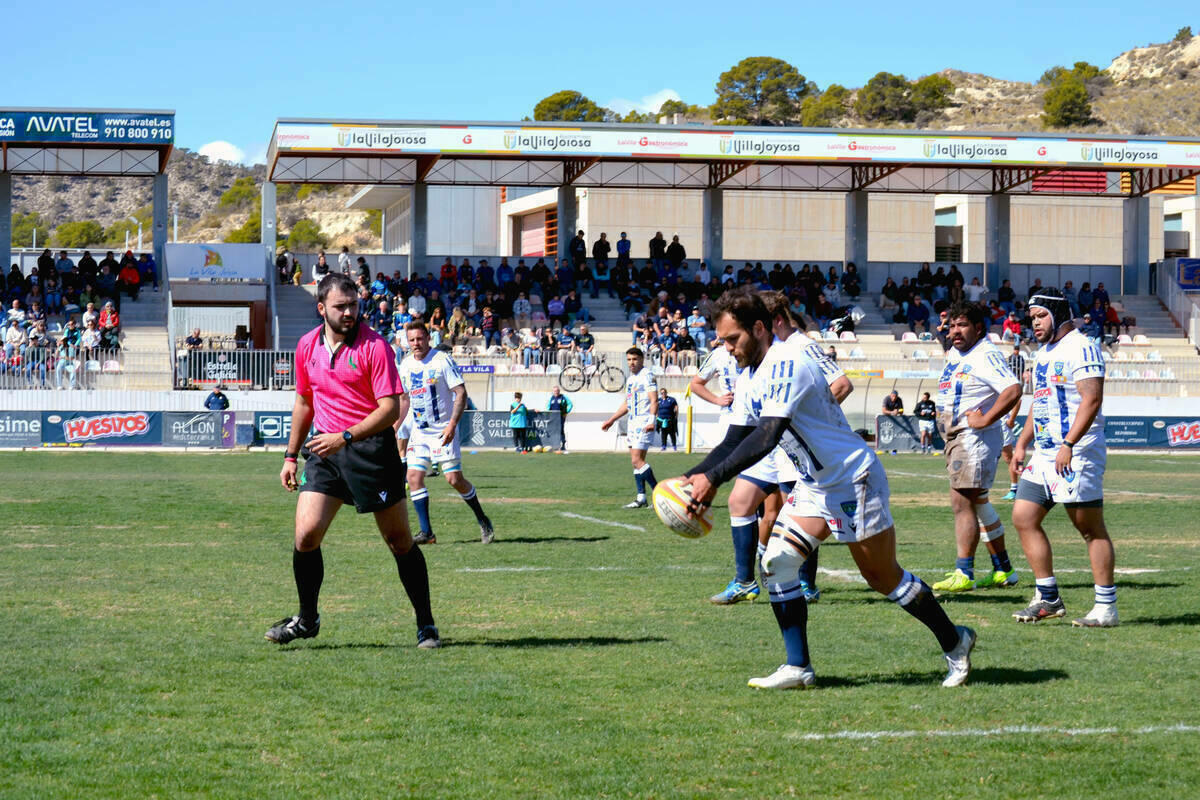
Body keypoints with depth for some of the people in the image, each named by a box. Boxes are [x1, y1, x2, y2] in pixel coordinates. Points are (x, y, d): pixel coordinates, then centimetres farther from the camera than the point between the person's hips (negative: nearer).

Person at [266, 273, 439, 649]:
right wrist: (292, 455, 20)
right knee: (306, 534, -8)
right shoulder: (307, 346, 7)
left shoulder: (374, 346, -10)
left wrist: (346, 436, -24)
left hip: (371, 448, -4)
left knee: (400, 541, 1)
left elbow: (391, 407, -15)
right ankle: (307, 619, 11)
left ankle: (426, 625, 13)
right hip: (325, 449, 4)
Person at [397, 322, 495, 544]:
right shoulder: (406, 364, 7)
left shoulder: (442, 360, -10)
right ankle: (426, 532, -1)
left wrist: (452, 424, -21)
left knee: (454, 479, -8)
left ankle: (483, 521, 13)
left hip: (443, 431, -5)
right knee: (414, 477, -6)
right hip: (419, 431, 5)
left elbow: (461, 393, -12)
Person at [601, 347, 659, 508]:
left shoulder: (647, 376, -9)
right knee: (636, 460, 7)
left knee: (637, 460, -15)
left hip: (644, 424, -9)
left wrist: (652, 420, -30)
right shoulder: (630, 379, 18)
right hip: (633, 423, 9)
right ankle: (641, 498, 8)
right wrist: (611, 420, 31)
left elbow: (654, 400, -18)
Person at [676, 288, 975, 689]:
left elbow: (767, 436, -33)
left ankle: (955, 641, 21)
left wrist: (712, 478, -35)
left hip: (854, 479, -9)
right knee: (777, 562, -5)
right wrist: (690, 477, -4)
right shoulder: (751, 378, 6)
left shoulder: (786, 362, -24)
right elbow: (734, 442, 10)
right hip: (816, 487, 9)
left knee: (883, 578, 2)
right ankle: (798, 668, -1)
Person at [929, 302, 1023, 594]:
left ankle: (963, 574, -13)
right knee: (977, 502, 16)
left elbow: (1013, 390, -28)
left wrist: (985, 419, -26)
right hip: (954, 437, 11)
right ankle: (1004, 570, 24)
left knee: (963, 503, -13)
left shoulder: (987, 356, -16)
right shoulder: (955, 353, 14)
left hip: (976, 437, -11)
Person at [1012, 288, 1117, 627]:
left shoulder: (1080, 349, -12)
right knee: (1024, 518, 6)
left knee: (1091, 528, -5)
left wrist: (1068, 444, -27)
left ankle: (1106, 607, 0)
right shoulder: (1043, 354, 18)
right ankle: (1048, 599, 13)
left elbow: (1092, 399, -21)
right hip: (1044, 454, 10)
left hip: (1076, 455, -10)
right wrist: (1022, 443, 21)